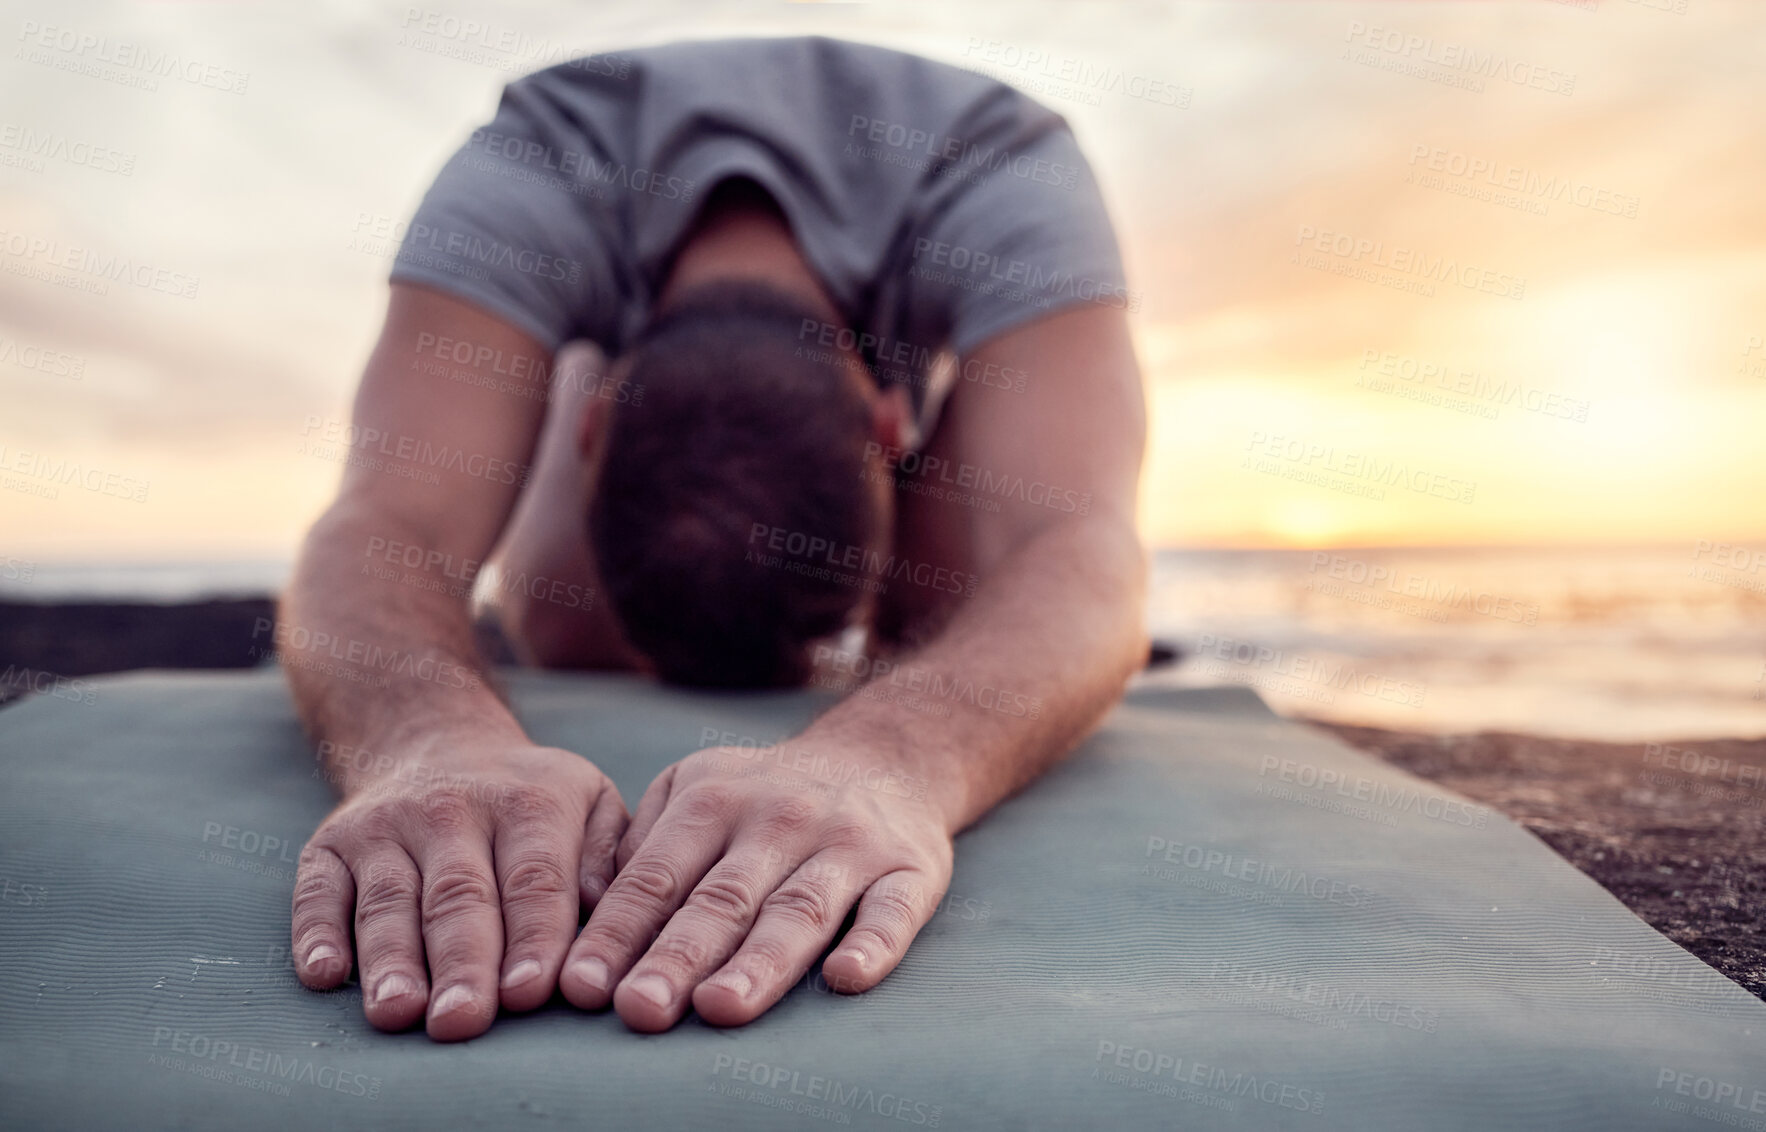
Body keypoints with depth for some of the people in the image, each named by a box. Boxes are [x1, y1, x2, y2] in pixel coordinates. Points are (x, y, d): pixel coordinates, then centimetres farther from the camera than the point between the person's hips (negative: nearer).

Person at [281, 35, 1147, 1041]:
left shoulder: (1009, 189, -43)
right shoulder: (517, 187, -41)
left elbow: (1078, 554, -55)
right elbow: (387, 528, -50)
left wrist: (882, 759, -76)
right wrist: (434, 740, -72)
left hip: (927, 350, 0)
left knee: (971, 628, -17)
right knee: (562, 625, -15)